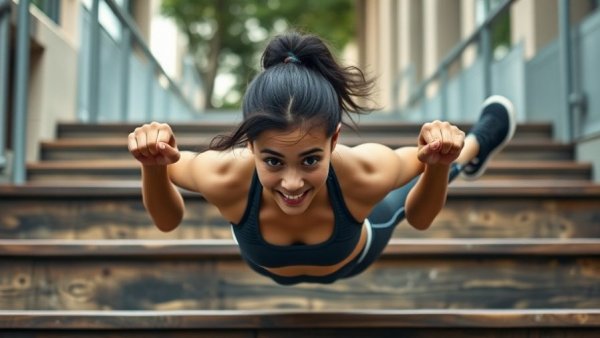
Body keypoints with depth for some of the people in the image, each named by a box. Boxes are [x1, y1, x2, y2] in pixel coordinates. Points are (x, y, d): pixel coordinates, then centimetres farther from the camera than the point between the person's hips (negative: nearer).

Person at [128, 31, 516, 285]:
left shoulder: (366, 172, -45)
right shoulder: (226, 176, -44)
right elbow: (166, 222, -22)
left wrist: (439, 163, -45)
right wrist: (153, 166, -44)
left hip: (357, 255, 1)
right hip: (263, 267, 0)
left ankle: (473, 147, 60)